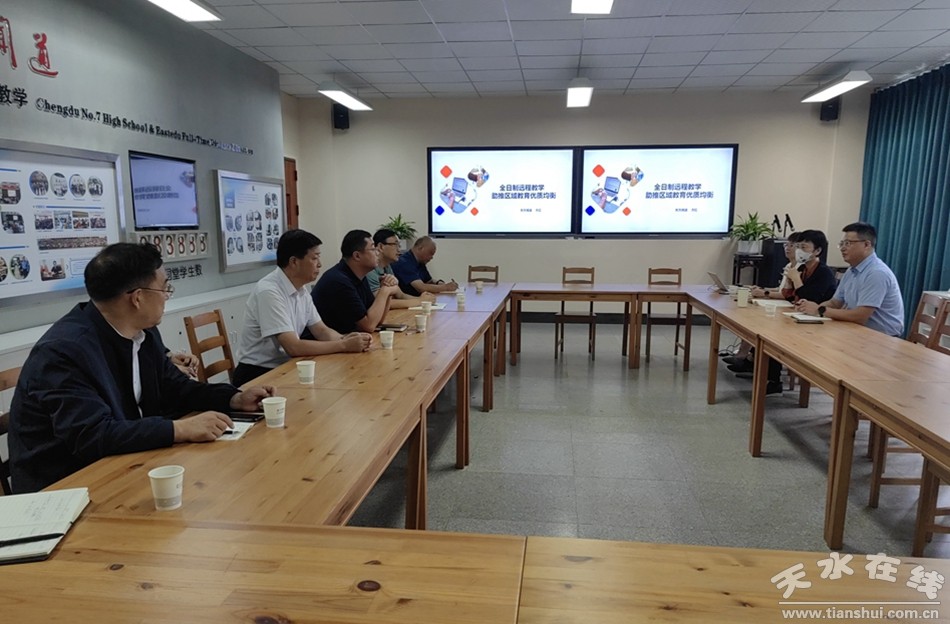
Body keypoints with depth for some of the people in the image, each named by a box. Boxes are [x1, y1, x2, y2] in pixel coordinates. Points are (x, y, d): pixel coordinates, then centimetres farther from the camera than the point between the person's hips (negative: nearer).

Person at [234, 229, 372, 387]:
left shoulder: (301, 290, 4)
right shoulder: (268, 291, -23)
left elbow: (322, 331, 7)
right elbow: (293, 347, -27)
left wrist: (346, 339, -14)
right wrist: (344, 345, -22)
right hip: (258, 375, -8)